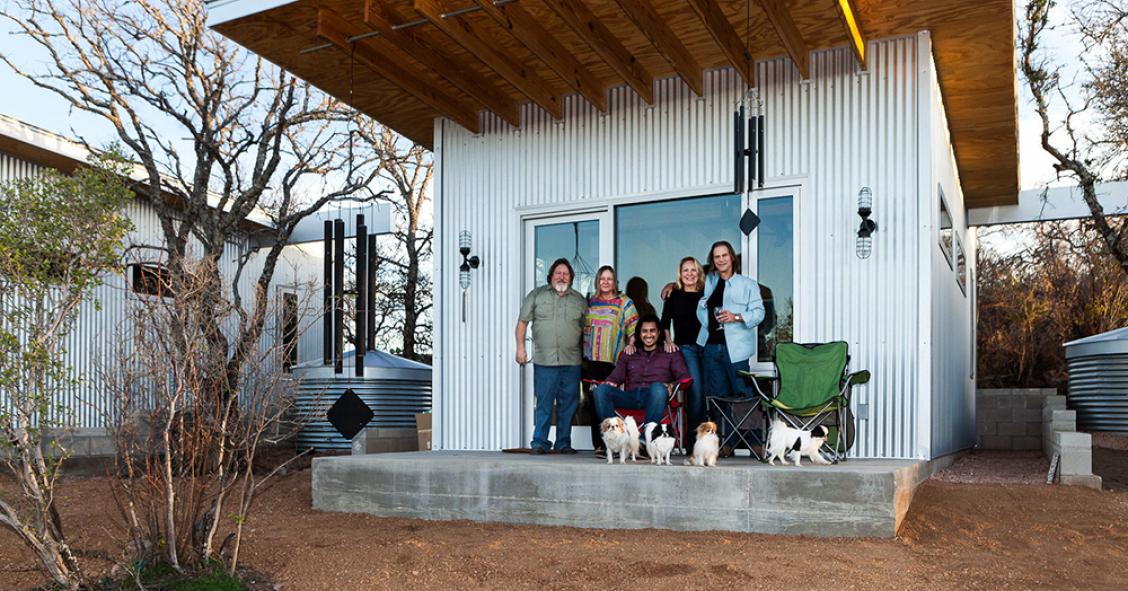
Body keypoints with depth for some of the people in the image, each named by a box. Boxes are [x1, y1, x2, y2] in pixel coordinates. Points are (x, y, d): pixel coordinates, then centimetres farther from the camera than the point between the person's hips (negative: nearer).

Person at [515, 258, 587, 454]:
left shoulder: (579, 300, 13)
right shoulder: (536, 295, 9)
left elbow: (586, 329, 14)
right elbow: (522, 322, 8)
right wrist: (520, 347, 0)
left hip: (571, 361, 2)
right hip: (544, 360, -2)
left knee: (568, 404, 4)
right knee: (543, 403, -2)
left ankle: (563, 443, 13)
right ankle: (540, 442, 5)